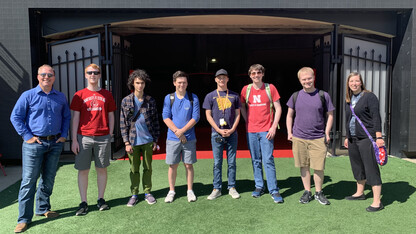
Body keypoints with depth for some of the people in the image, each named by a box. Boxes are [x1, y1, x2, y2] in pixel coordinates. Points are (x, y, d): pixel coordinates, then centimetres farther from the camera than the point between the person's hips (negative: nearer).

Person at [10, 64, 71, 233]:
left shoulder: (61, 97, 8)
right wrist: (27, 136, -8)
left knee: (49, 179, 12)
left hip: (55, 143, 4)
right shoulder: (28, 96, -2)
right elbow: (15, 117, -1)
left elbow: (66, 117, 17)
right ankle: (24, 218, 6)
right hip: (34, 144, -4)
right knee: (29, 180, -3)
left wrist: (63, 135, 6)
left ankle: (43, 209, 29)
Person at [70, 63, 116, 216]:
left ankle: (101, 200, 20)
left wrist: (110, 135, 3)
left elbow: (111, 116, 11)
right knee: (83, 170, 3)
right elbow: (75, 118, 4)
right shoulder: (79, 95, 6)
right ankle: (83, 203, 14)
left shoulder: (107, 95, 9)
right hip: (84, 137, -1)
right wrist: (74, 140, -2)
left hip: (103, 137, 1)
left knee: (102, 169, 7)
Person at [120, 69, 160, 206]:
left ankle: (147, 192, 24)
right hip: (133, 141, -1)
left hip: (148, 140, 1)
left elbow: (155, 121, 7)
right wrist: (127, 142, -6)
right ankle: (134, 194, 21)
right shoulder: (126, 101, -1)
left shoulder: (150, 101, 3)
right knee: (134, 169, 8)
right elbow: (123, 123, -1)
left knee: (147, 168, 10)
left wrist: (155, 140, 4)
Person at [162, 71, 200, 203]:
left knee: (189, 165, 6)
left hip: (189, 138, 0)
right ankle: (171, 191, 21)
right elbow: (166, 117, -2)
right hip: (172, 138, 1)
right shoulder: (169, 98, 4)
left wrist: (182, 131, -14)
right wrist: (177, 132, -13)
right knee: (172, 165, 7)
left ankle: (190, 191, 20)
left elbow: (195, 117, -4)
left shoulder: (193, 98, 2)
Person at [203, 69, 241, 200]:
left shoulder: (234, 96, 9)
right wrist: (219, 130, -9)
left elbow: (237, 114, 8)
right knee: (217, 163, 3)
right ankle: (217, 189, 13)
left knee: (232, 162, 6)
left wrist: (232, 129, -6)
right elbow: (208, 115, 1)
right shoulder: (210, 96, 5)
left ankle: (232, 188, 17)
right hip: (216, 134, -1)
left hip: (232, 134, 1)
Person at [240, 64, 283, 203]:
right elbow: (242, 107, 18)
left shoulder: (270, 88, 0)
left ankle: (274, 190, 2)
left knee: (268, 160, -5)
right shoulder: (246, 89, 5)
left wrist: (274, 127, -7)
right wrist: (248, 122, 8)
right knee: (256, 160, 9)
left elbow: (278, 108, 1)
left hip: (266, 130, -2)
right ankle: (259, 186, 21)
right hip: (251, 131, 3)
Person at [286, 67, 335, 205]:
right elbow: (289, 115, 13)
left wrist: (327, 133, 1)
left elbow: (330, 115, 8)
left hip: (318, 138, -1)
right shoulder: (296, 96, 6)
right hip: (299, 138, 1)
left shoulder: (323, 95, 2)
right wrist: (289, 132, 5)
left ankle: (319, 193, 21)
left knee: (319, 167, 1)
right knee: (304, 166, 9)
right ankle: (307, 192, 23)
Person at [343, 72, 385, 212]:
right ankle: (360, 193, 32)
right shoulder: (348, 100, 14)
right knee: (357, 167, 16)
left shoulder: (369, 97, -7)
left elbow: (376, 117, -12)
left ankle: (377, 202, -2)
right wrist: (347, 137, 21)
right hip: (353, 139, 7)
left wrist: (379, 137, -19)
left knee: (371, 168, -7)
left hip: (366, 138, -7)